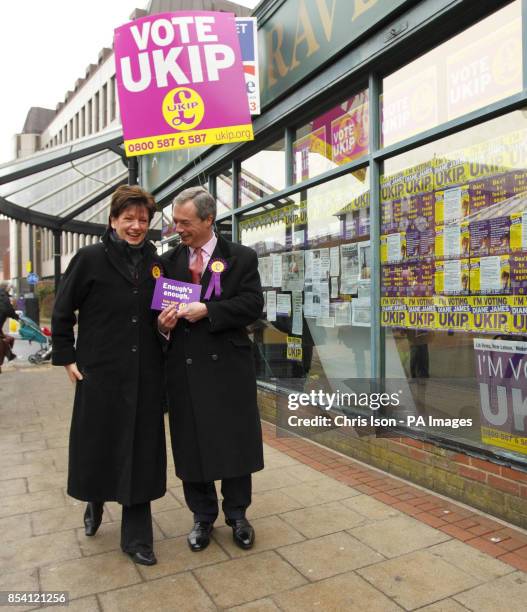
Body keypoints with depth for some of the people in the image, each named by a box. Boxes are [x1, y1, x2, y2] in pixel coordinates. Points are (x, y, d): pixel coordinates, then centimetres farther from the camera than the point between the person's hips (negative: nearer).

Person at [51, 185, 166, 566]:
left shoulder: (156, 263, 6)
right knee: (97, 443, 11)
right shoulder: (90, 259, -5)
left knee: (141, 451, 7)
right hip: (99, 372, -3)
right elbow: (62, 312, -1)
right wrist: (66, 358, -4)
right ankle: (95, 500, 44)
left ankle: (137, 536, 22)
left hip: (145, 374, 3)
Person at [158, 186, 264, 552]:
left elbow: (253, 304, -9)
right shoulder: (168, 261, 11)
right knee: (191, 444, 10)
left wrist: (207, 310, -19)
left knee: (235, 442, 9)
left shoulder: (241, 258, 1)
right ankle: (203, 517, 30)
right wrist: (161, 322, -10)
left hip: (228, 364, -2)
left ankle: (237, 514, 30)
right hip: (184, 367, 3)